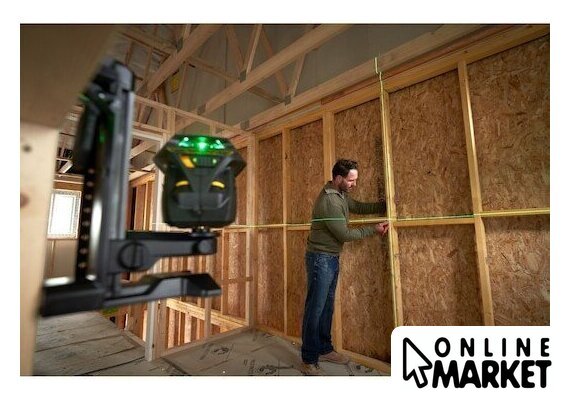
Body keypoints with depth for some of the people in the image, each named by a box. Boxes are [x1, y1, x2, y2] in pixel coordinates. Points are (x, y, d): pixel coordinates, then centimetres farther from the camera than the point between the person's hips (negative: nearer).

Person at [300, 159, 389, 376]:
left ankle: (324, 349, 32)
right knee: (315, 309, -1)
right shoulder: (329, 201, -23)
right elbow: (345, 234, -19)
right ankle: (309, 361, 13)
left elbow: (359, 207, 17)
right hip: (321, 259, -9)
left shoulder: (340, 194, 7)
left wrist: (385, 205, 5)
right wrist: (373, 229, -9)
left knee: (327, 307, 17)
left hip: (332, 259, 10)